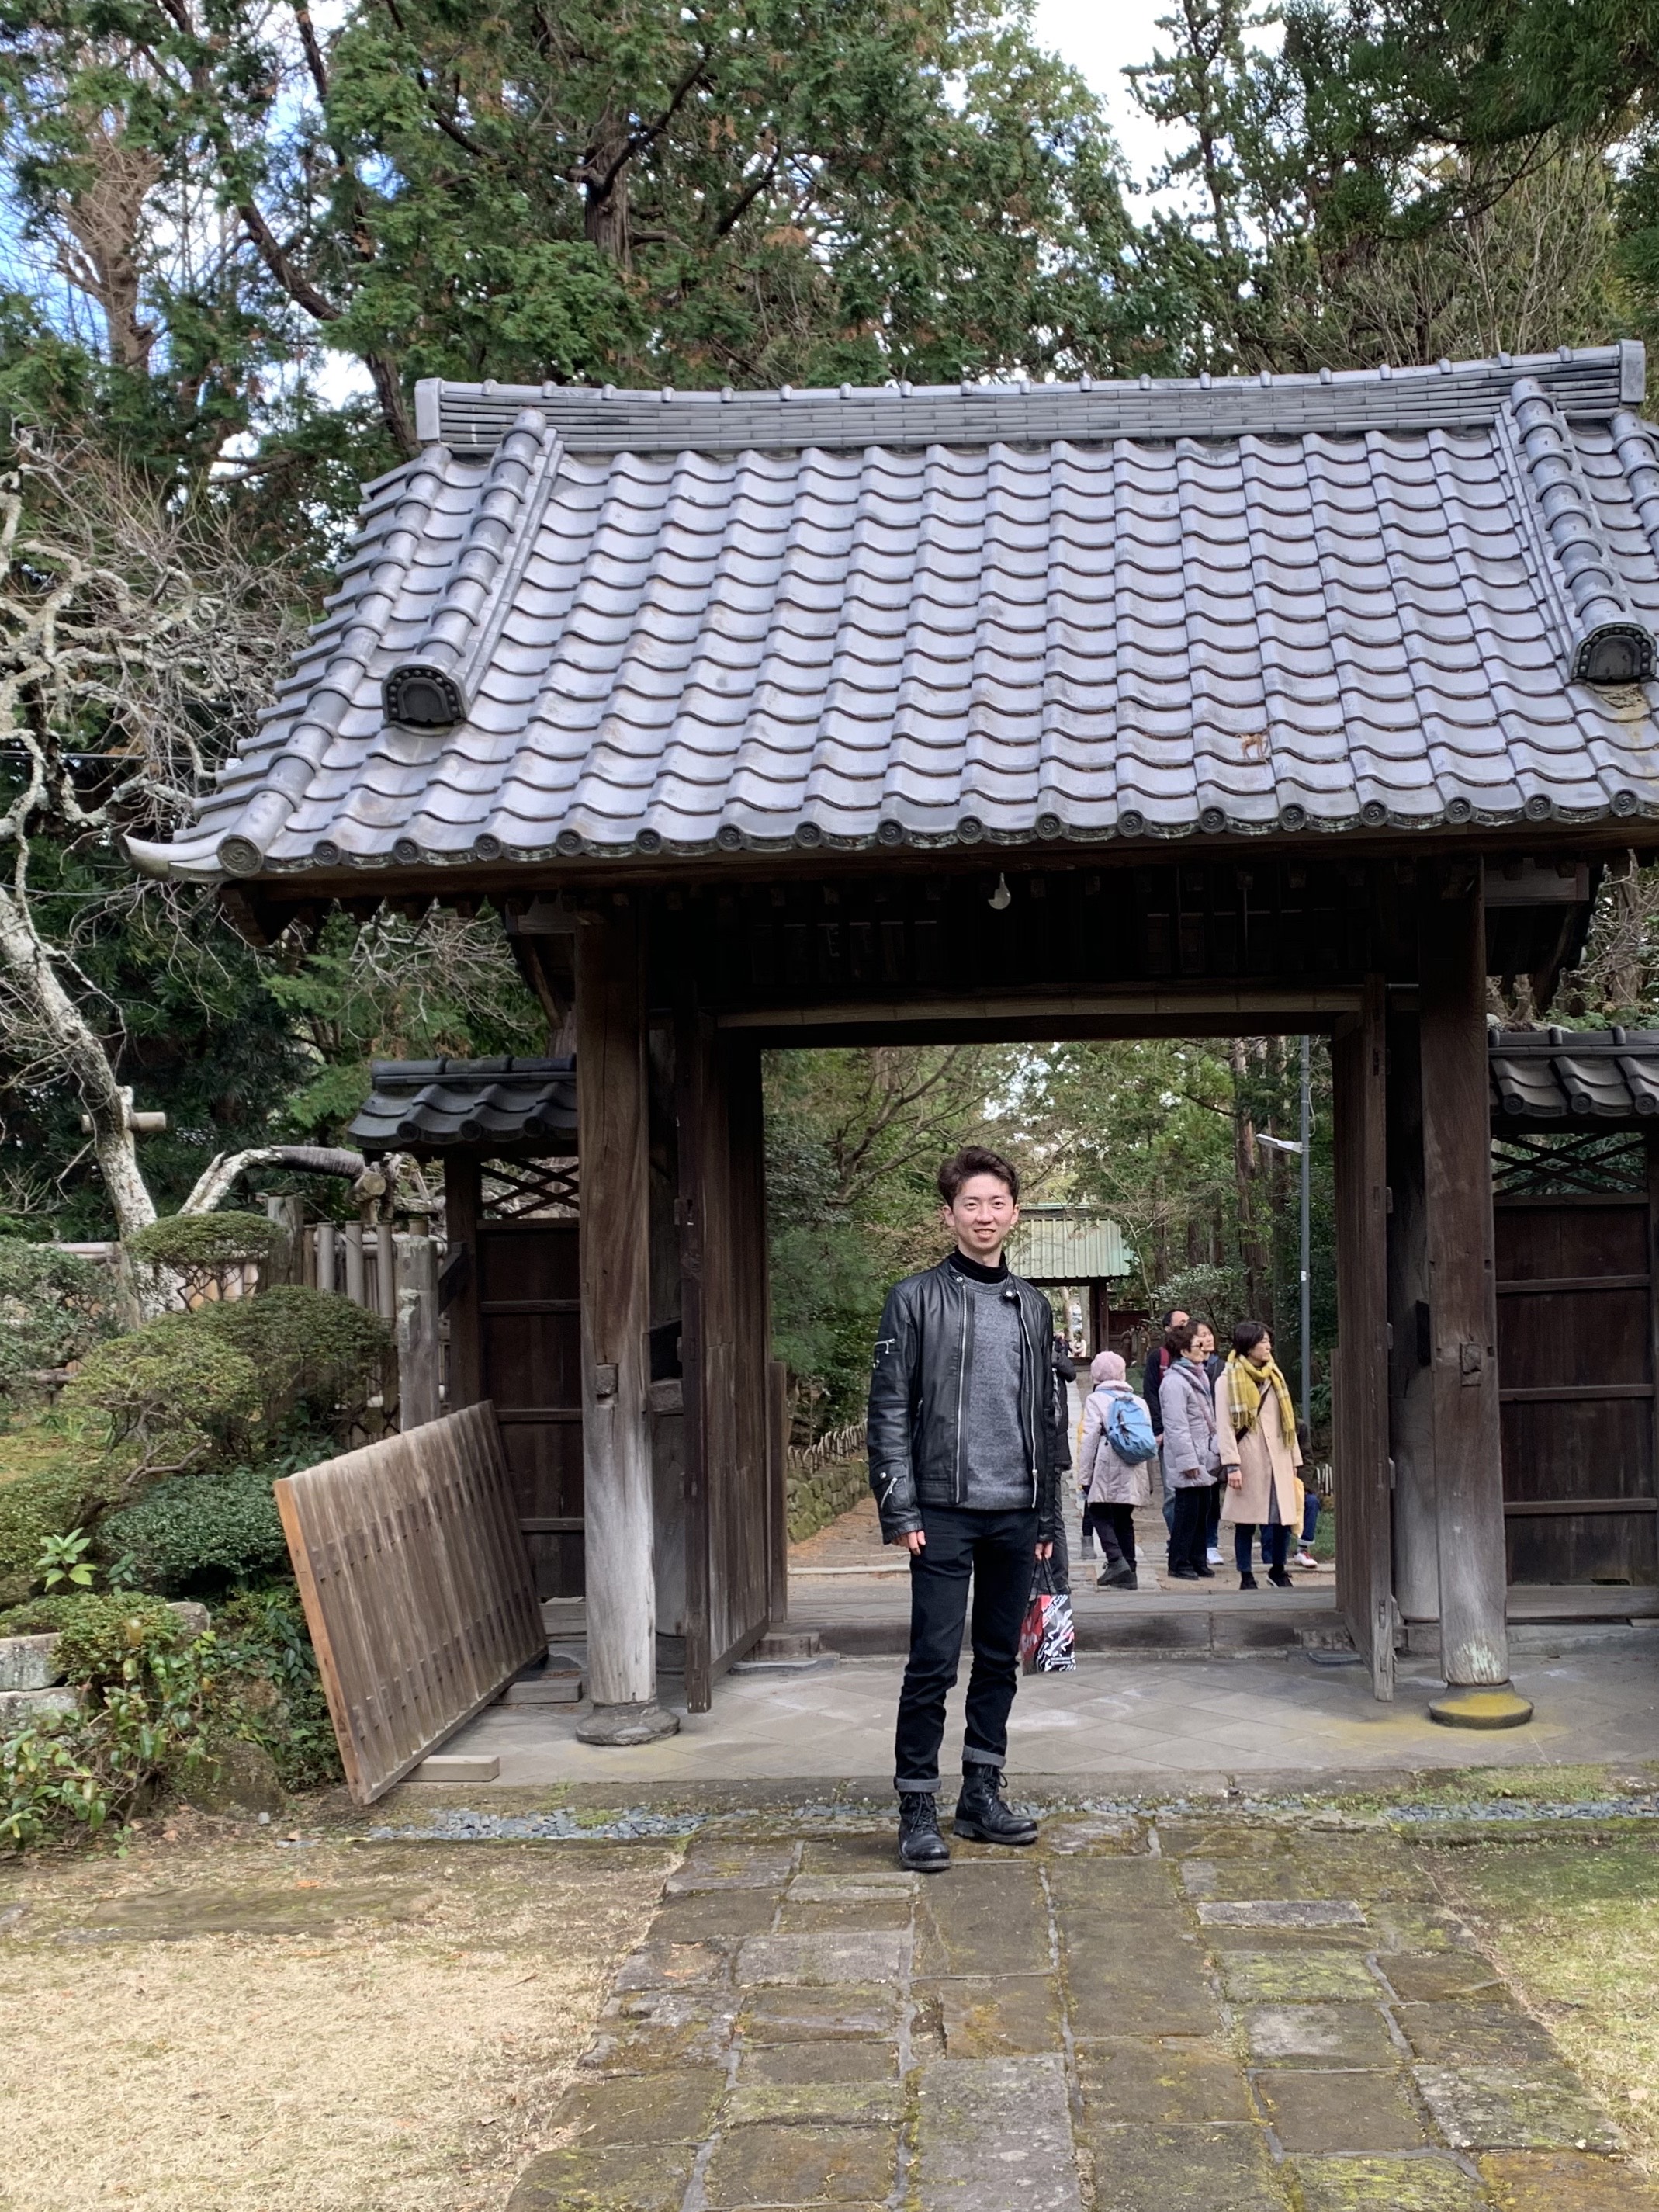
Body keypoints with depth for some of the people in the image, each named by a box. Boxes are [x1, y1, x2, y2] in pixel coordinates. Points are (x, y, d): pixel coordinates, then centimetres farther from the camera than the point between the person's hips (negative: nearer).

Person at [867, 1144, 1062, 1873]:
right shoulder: (916, 1299, -2)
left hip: (1015, 1514, 5)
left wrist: (1047, 1517, 14)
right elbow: (889, 1410, -5)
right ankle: (918, 1808, 3)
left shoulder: (1031, 1307, 13)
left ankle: (981, 1795, 21)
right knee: (934, 1661, -5)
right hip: (945, 1512, -5)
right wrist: (899, 1508, -12)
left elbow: (1045, 1417, 16)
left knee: (1000, 1660, 11)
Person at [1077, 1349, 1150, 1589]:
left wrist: (1085, 1476, -3)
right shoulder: (1139, 1401, 13)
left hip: (1107, 1471, -5)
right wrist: (1148, 1477, 22)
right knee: (1124, 1519, 12)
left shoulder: (1095, 1400, -2)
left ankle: (1116, 1560, -18)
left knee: (1099, 1514, 2)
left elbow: (1089, 1439, -7)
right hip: (1133, 1473, 5)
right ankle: (1128, 1572, 9)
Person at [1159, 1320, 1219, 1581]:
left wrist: (1215, 1450, 19)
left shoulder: (1199, 1376, 15)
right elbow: (1177, 1426, -18)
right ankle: (1179, 1563, 5)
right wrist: (1188, 1460, -19)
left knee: (1202, 1510, 13)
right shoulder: (1175, 1382, -16)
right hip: (1188, 1458, -9)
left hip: (1204, 1458, 9)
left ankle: (1197, 1560, 21)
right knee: (1187, 1510, -4)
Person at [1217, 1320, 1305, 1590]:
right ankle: (1246, 1577, 11)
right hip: (1248, 1461, -5)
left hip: (1277, 1460, 5)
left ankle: (1277, 1570, 21)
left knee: (1282, 1517, 3)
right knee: (1246, 1522, 1)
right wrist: (1232, 1464, -16)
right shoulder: (1228, 1381, -2)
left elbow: (1288, 1421, 18)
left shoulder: (1274, 1377, 16)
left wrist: (1294, 1459, 14)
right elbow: (1225, 1427, -8)